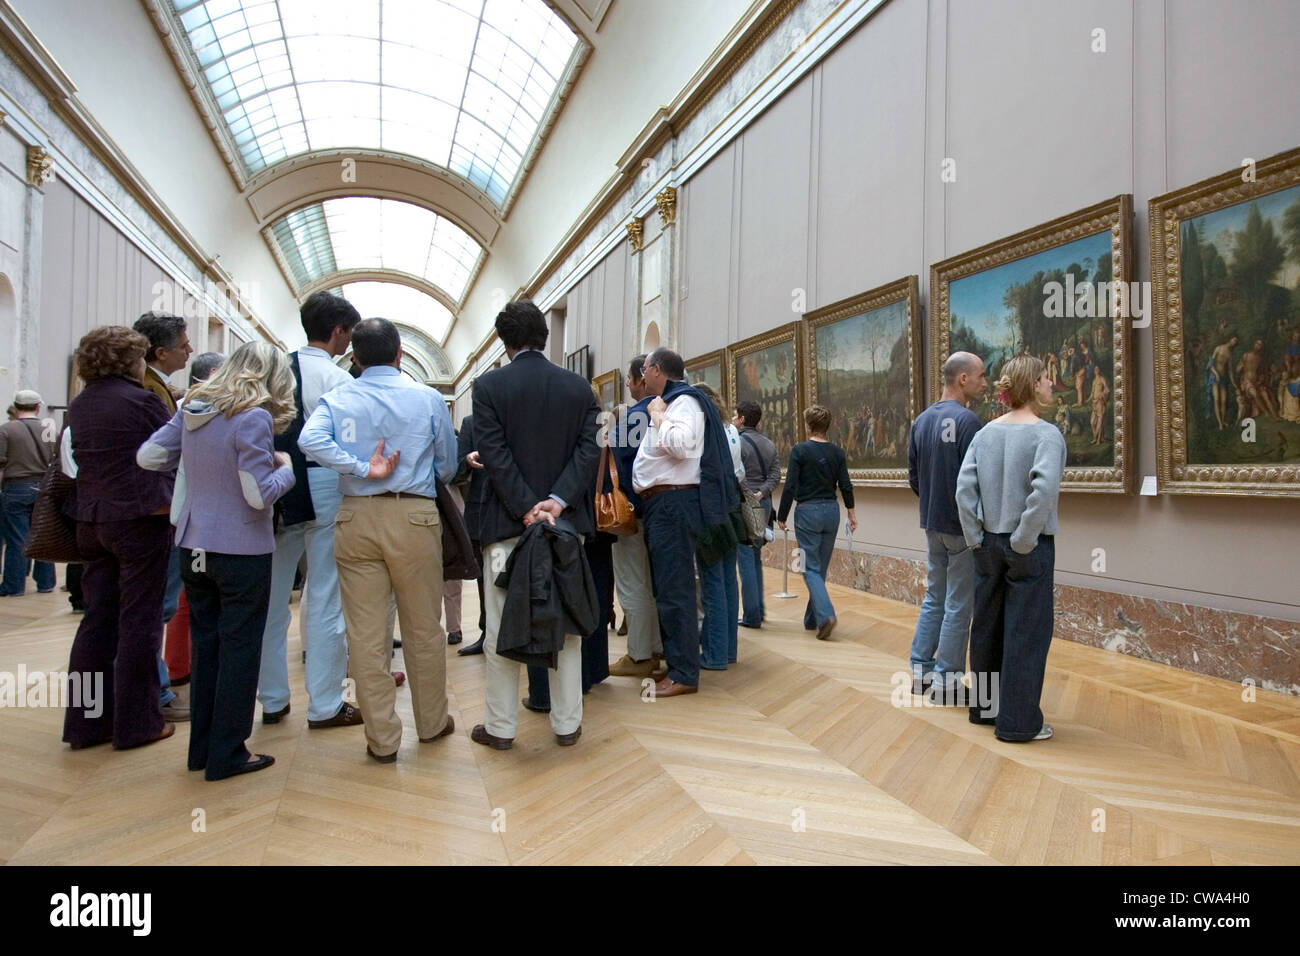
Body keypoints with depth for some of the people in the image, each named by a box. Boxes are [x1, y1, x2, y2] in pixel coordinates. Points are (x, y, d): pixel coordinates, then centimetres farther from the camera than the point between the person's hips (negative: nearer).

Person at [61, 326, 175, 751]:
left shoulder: (78, 405, 10)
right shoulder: (143, 400, -12)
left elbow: (76, 460, 18)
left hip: (91, 521, 7)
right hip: (141, 520, -7)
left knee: (97, 618, 12)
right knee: (139, 621, 1)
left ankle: (85, 721, 20)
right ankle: (136, 723, 9)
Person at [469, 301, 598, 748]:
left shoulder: (488, 385, -4)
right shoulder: (579, 386, 4)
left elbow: (494, 455, -11)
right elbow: (588, 450, -4)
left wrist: (527, 508, -11)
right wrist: (557, 502, -11)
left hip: (507, 523, -2)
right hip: (566, 520, 3)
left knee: (501, 630, 9)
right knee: (567, 626, 11)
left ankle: (500, 727, 19)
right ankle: (567, 724, 20)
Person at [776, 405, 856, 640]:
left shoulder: (800, 451, -9)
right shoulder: (837, 452, 4)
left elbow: (790, 487, -10)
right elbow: (846, 486, 4)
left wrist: (781, 517, -1)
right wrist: (851, 514, 16)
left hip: (808, 512, -5)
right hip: (831, 511, 5)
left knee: (811, 568, 0)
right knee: (821, 567, 14)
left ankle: (825, 614, -19)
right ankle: (812, 619, 23)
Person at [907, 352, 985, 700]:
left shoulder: (921, 421, 7)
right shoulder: (967, 420, -17)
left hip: (932, 524, 8)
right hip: (963, 527, -7)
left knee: (933, 598, 17)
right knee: (958, 606, 3)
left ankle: (920, 671, 22)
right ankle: (946, 682, 12)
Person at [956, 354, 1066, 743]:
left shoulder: (986, 432, 4)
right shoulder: (1046, 434, -12)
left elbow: (964, 487, -3)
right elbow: (1043, 489, -25)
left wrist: (976, 537, 1)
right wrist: (1024, 539, -15)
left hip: (989, 544, 6)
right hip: (1029, 548, -5)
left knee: (988, 627, 15)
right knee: (1026, 631, 5)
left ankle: (984, 707, 29)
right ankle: (1017, 721, 15)